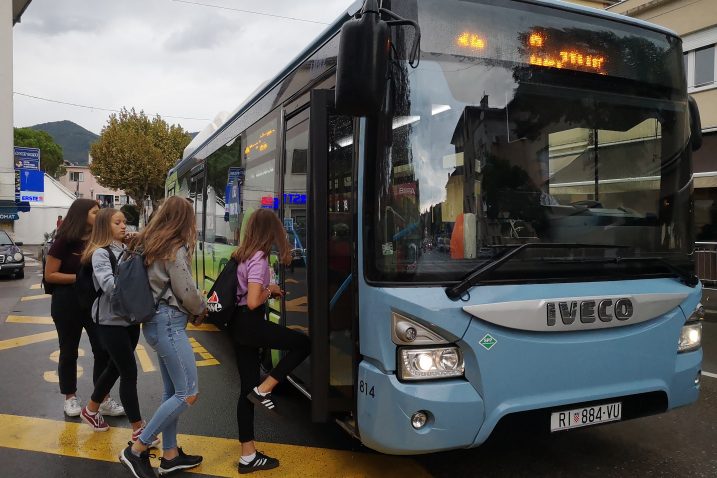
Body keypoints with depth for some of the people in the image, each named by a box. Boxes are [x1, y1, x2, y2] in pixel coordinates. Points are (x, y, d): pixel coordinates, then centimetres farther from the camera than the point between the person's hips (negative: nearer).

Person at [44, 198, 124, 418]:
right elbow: (50, 275, -12)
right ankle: (70, 398, 25)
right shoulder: (64, 241, -10)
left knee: (103, 350, 1)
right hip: (67, 304, -4)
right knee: (69, 351, 10)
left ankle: (104, 400, 10)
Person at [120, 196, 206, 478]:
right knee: (188, 394, -5)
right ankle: (137, 450, 0)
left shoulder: (150, 244, 12)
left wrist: (192, 310, 12)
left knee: (172, 391, 14)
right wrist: (202, 309, 7)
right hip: (169, 322, -10)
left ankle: (170, 455, 21)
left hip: (157, 321, 10)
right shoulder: (174, 249, -14)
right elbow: (186, 291, -13)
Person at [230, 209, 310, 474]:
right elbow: (253, 301, -23)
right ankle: (263, 390, 1)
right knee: (304, 343, 4)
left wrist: (268, 289, 13)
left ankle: (248, 456, 16)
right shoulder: (259, 258, -15)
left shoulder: (242, 254, 12)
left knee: (247, 388, 10)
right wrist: (270, 289, -4)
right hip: (250, 324, -9)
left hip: (239, 324, 9)